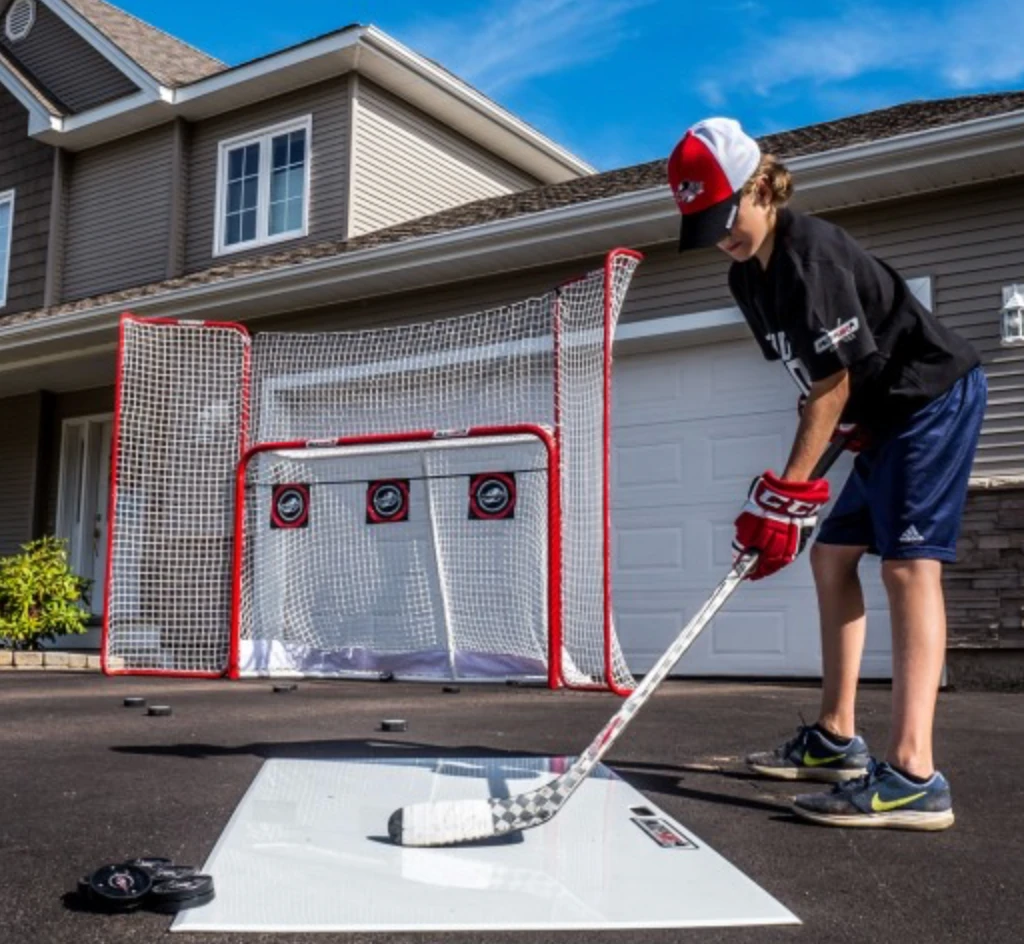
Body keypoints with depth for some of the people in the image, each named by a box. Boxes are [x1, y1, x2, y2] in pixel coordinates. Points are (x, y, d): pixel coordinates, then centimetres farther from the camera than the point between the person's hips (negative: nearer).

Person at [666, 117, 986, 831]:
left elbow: (832, 382, -23)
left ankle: (914, 777, -26)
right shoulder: (748, 277, 5)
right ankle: (837, 739, 17)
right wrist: (850, 428, -5)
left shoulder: (811, 251, -22)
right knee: (832, 554, 9)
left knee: (907, 562, -20)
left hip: (935, 397, -10)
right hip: (885, 416, 10)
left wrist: (788, 492, -23)